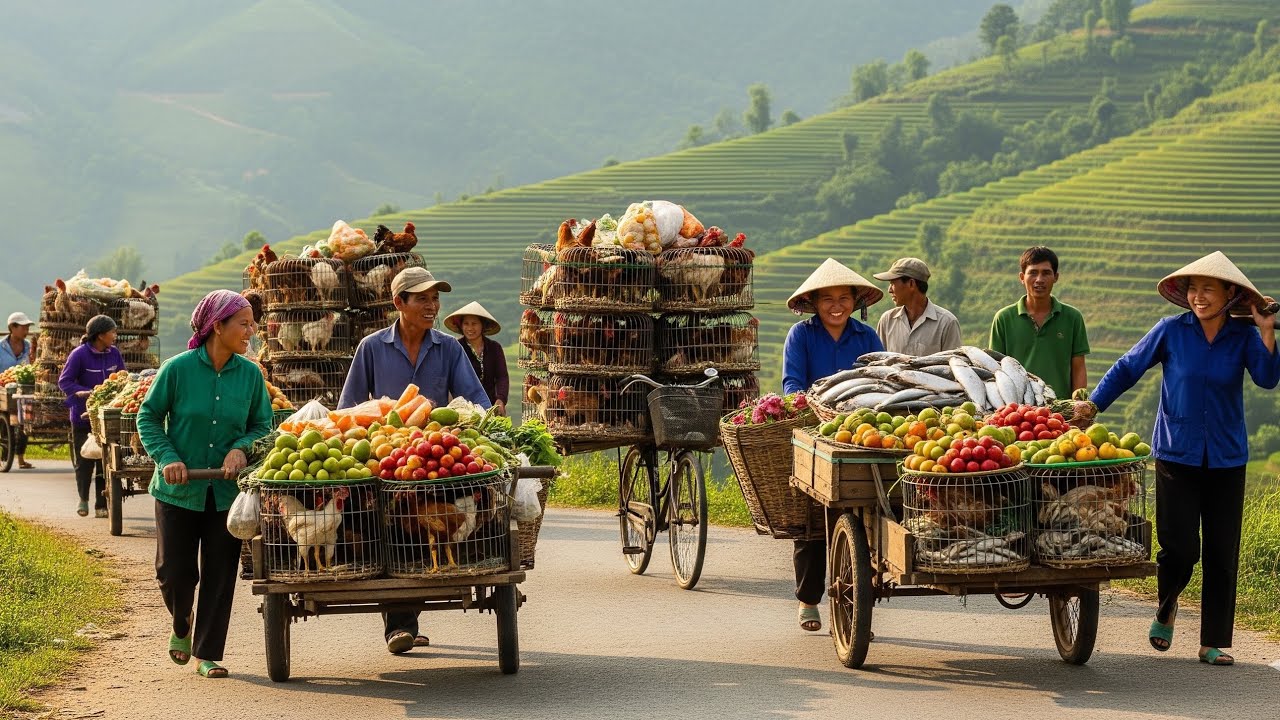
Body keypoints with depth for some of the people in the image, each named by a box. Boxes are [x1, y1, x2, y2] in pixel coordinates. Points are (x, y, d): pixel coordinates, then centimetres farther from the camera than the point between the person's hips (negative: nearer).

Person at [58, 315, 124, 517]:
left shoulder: (114, 353, 2)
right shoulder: (79, 354, -12)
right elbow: (64, 381, -9)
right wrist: (87, 392, -21)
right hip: (83, 415, -3)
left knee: (105, 461, 2)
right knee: (84, 461, 5)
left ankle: (101, 505, 10)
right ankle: (83, 499, 26)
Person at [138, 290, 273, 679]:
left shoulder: (250, 374, 0)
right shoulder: (178, 368, -9)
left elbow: (263, 425, 9)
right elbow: (148, 416, -1)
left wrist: (241, 448, -11)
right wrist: (167, 458, -13)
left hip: (227, 489, 2)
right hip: (179, 488, -2)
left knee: (219, 574, 1)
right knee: (174, 571, 3)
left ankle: (207, 653, 13)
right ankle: (182, 627, 35)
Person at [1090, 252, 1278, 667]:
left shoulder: (1243, 337, 0)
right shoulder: (1171, 331, -3)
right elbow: (1127, 369, 5)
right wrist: (1090, 406, -2)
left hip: (1226, 460, 2)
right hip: (1177, 456, -1)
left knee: (1222, 554, 1)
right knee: (1180, 548, -7)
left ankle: (1214, 642, 11)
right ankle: (1166, 607, 24)